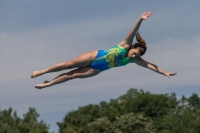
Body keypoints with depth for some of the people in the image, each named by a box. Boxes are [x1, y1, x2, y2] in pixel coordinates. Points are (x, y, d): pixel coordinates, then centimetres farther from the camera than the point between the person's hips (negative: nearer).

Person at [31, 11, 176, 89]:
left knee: (72, 75, 2)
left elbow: (150, 65, -9)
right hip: (94, 56, -3)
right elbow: (134, 31, -28)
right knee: (68, 65, -2)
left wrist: (165, 73, -15)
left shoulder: (134, 60, -7)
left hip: (97, 70, 3)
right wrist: (140, 19, -41)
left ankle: (46, 84, 10)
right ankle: (41, 72, 10)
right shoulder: (126, 45, -16)